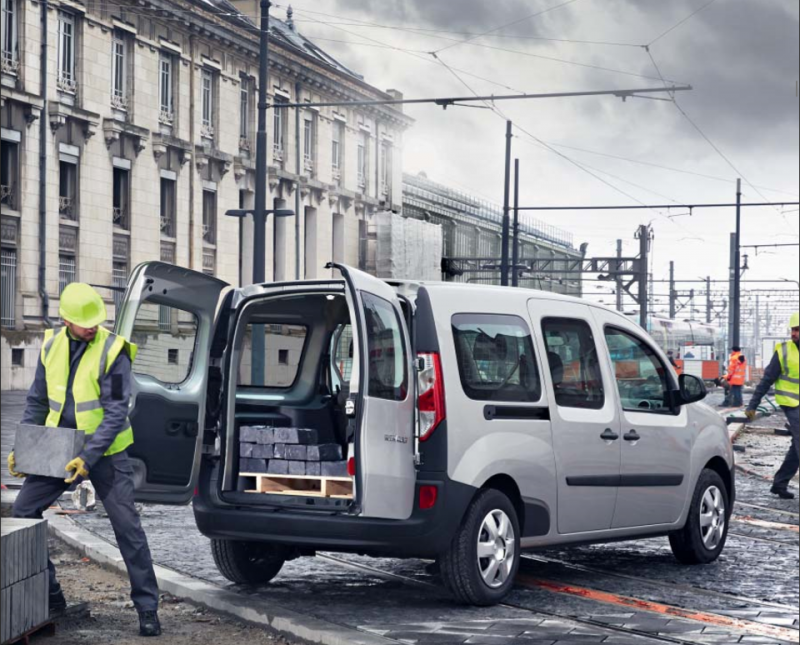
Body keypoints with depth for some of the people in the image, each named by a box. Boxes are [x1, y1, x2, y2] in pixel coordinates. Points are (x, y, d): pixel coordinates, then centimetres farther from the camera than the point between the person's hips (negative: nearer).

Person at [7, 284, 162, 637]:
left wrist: (88, 458, -26)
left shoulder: (112, 351, -16)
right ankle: (49, 595, 13)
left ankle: (147, 608, 4)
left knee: (127, 527, -6)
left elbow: (116, 412, -19)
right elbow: (37, 401, 10)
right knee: (22, 511, 2)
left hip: (105, 450, -5)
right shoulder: (52, 345, 0)